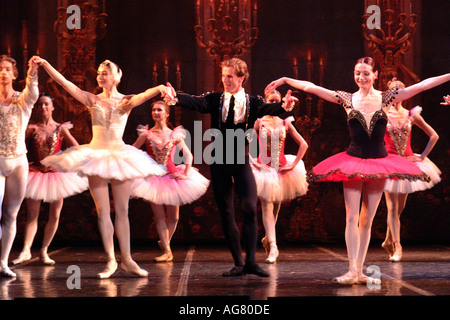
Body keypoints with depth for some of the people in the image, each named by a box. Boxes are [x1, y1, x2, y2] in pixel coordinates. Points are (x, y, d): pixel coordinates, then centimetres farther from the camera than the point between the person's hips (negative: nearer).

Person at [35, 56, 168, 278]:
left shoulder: (126, 102, 4)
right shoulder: (92, 100, 6)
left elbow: (146, 95, -15)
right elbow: (64, 82, -1)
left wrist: (160, 89, -37)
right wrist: (45, 64, -11)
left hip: (120, 156, 0)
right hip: (96, 156, 0)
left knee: (122, 211, 4)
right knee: (103, 211, 0)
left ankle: (127, 260, 10)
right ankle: (110, 261, 6)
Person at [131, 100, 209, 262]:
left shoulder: (174, 135, 2)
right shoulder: (147, 134, -1)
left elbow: (188, 155, 7)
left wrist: (186, 174, -2)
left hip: (171, 176, 1)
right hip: (153, 178, -1)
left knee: (173, 217, 3)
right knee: (159, 216, -4)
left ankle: (164, 242, 27)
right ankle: (167, 251, 0)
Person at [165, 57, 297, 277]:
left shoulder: (251, 102, 1)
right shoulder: (215, 100, 3)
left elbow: (268, 108, -18)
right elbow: (195, 103, -14)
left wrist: (284, 106, -41)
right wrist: (176, 98, -35)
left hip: (241, 162, -2)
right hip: (219, 162, 2)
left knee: (249, 209, -14)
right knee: (226, 213, 4)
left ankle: (251, 261, -9)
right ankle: (238, 263, 13)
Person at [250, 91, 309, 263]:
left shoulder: (286, 123, 4)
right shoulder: (259, 122, 0)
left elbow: (303, 144, 5)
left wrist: (294, 164, -3)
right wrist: (251, 162, -9)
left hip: (281, 169, 3)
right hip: (263, 169, -3)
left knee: (276, 207, 10)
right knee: (266, 207, -11)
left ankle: (267, 239, 33)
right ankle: (273, 246, -18)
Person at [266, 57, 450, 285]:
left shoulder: (386, 98, 2)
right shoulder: (347, 99, 1)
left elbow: (422, 85, -2)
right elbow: (310, 87, 1)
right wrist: (285, 80, -1)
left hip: (379, 163, 1)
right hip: (353, 162, -1)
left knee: (367, 220, 5)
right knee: (352, 217, -8)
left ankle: (360, 271, 10)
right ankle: (352, 270, -9)